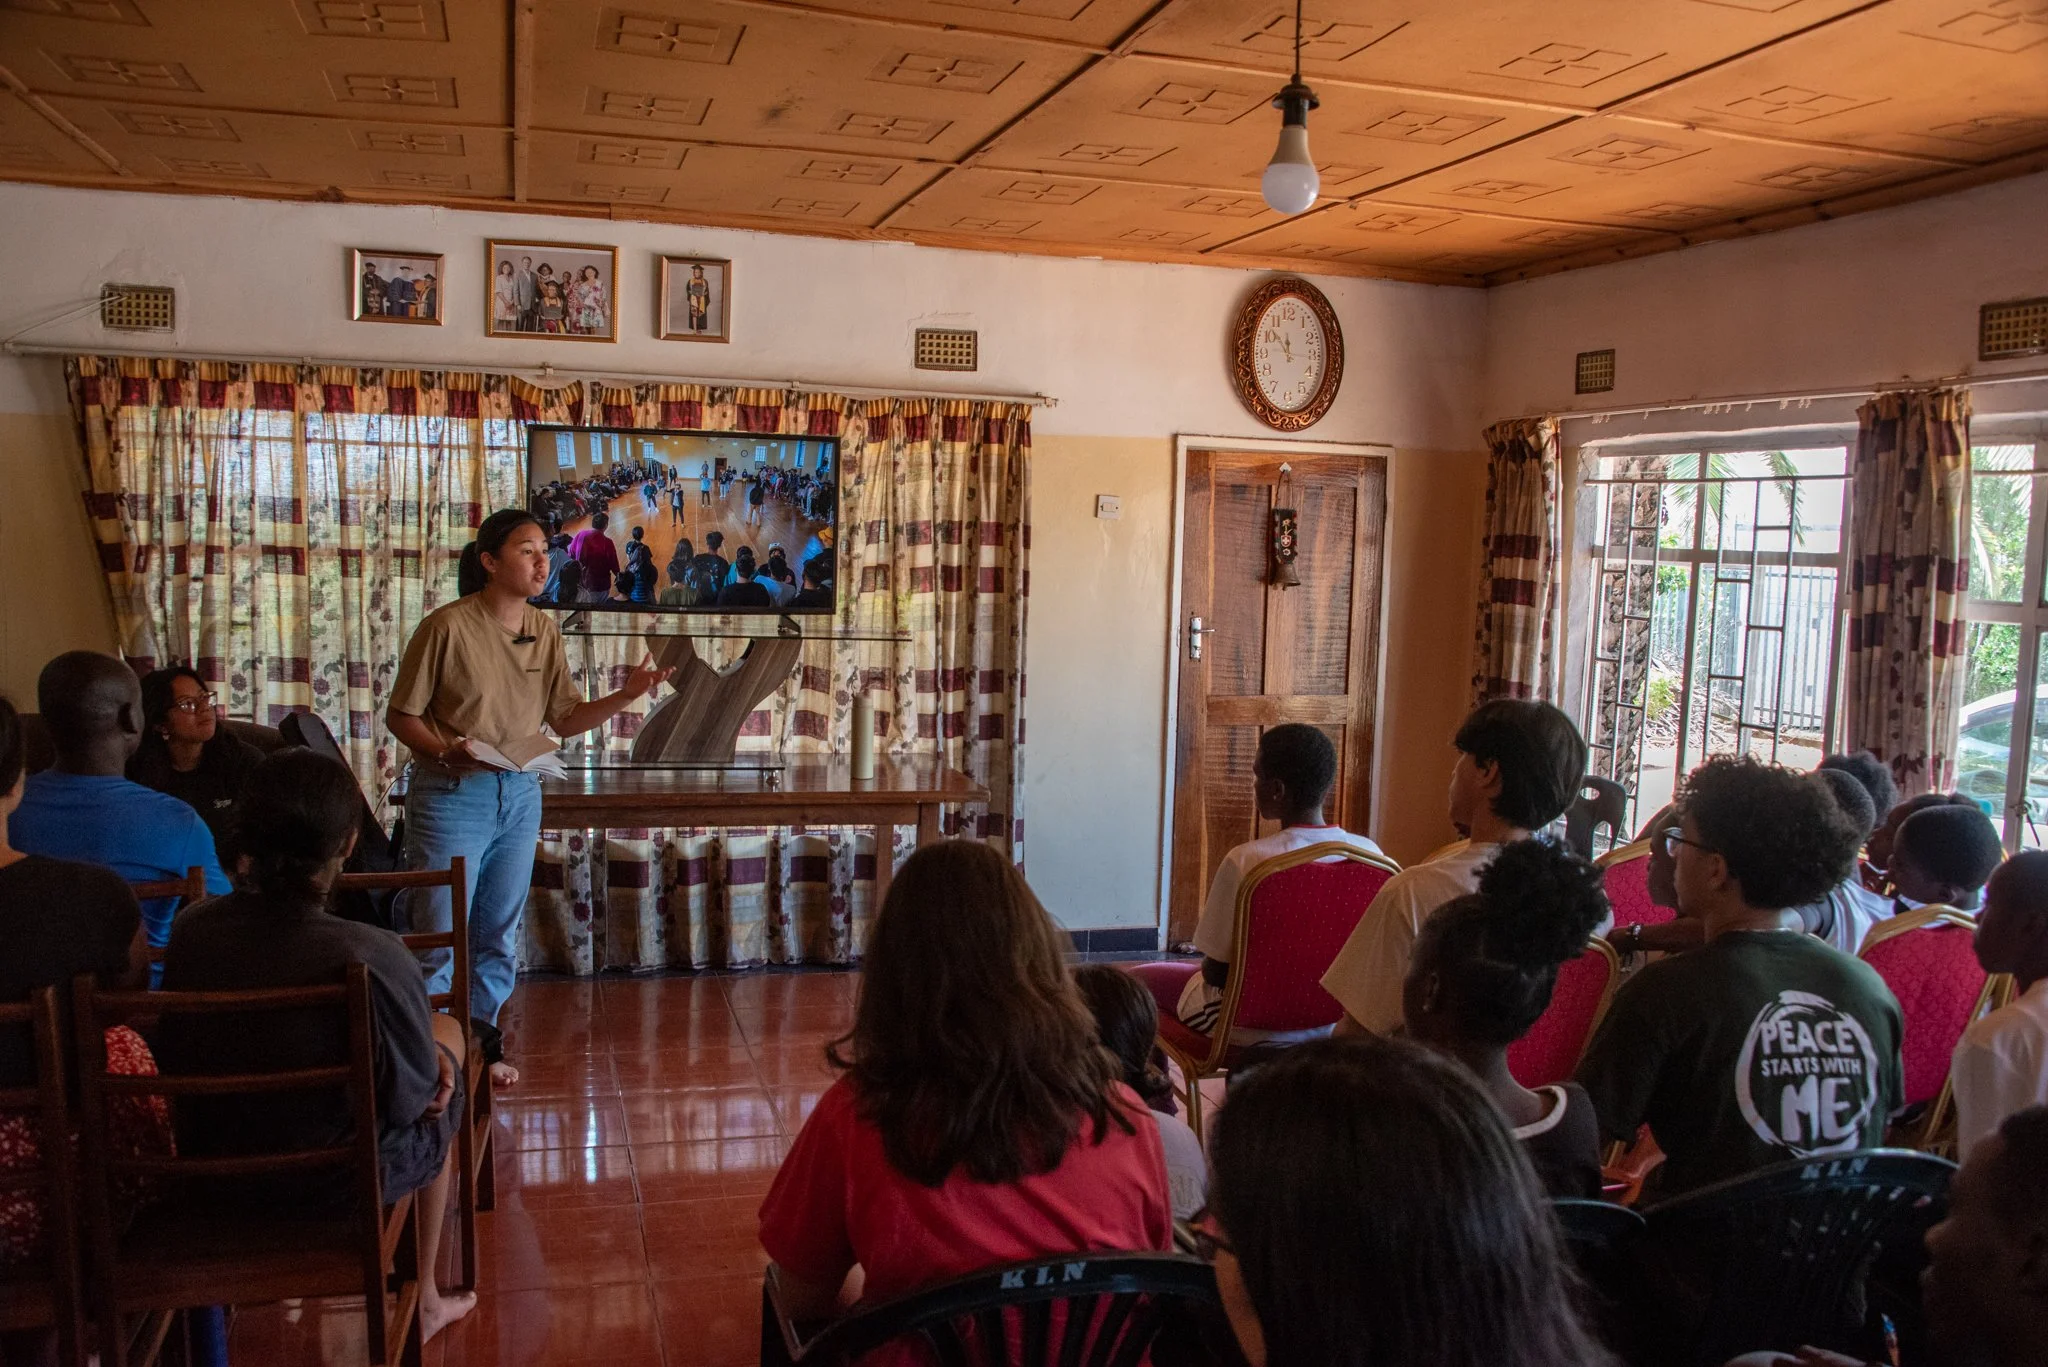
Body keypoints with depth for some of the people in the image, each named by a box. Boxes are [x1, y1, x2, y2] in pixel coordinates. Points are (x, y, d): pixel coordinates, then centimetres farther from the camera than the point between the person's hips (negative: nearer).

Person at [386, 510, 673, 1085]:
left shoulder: (545, 631, 5)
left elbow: (566, 719, 7)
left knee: (499, 934, 14)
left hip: (520, 795, 6)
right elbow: (400, 715, -7)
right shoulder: (447, 626, -12)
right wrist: (445, 750, -24)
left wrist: (626, 695, -7)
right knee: (439, 935, 0)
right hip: (450, 795, -5)